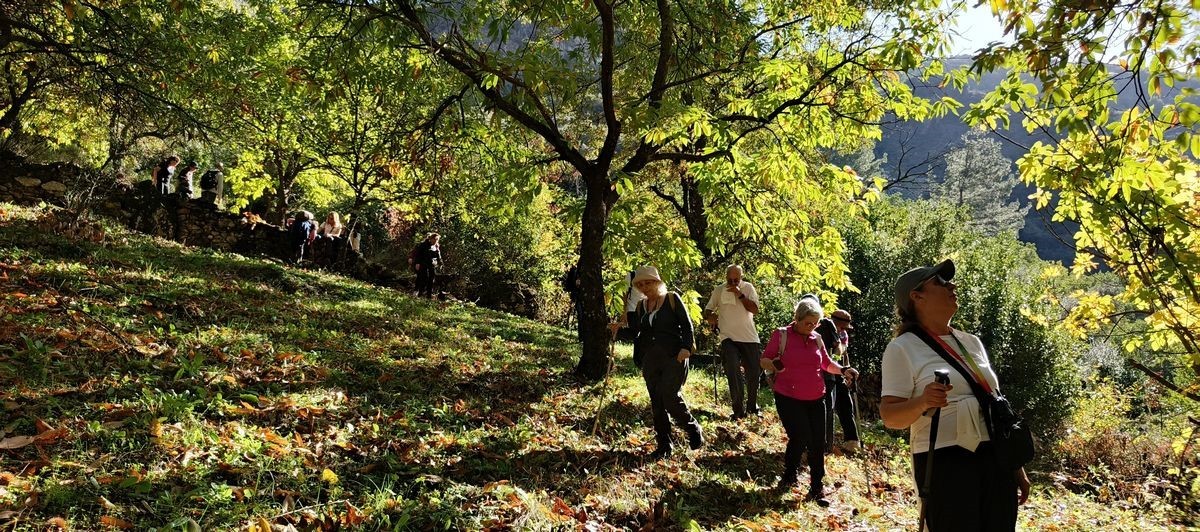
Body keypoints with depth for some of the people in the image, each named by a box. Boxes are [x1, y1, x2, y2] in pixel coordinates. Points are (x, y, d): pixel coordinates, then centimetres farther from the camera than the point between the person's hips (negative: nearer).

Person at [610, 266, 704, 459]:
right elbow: (635, 331, 14)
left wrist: (686, 347, -17)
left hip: (674, 358, -5)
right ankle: (663, 447, 14)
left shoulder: (672, 299, -1)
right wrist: (620, 329, -4)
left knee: (671, 398, -14)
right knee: (656, 403, 5)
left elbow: (687, 325, -4)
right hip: (650, 360, 6)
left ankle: (695, 432, 9)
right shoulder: (640, 306, 14)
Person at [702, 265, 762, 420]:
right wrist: (709, 316, -13)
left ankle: (752, 406, 30)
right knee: (733, 372, -15)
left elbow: (755, 309, -8)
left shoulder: (748, 288, 2)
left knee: (754, 373, 8)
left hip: (749, 337, 1)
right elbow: (708, 309, 10)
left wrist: (739, 294, -15)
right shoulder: (719, 290, 4)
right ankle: (739, 410, -7)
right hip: (728, 338, -1)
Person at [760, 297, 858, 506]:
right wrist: (773, 365, -27)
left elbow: (827, 363, 19)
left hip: (816, 399, 5)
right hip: (789, 399, -5)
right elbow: (764, 360, -5)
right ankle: (789, 476, 17)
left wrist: (843, 370, 1)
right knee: (800, 438, -11)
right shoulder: (781, 335, -6)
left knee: (818, 444, 4)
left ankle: (817, 490, 16)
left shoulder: (817, 339, 7)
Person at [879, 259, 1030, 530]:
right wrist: (922, 402, -32)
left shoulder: (972, 342, 14)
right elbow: (889, 416, -12)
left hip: (997, 459, 6)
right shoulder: (903, 348, -6)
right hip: (946, 462, -6)